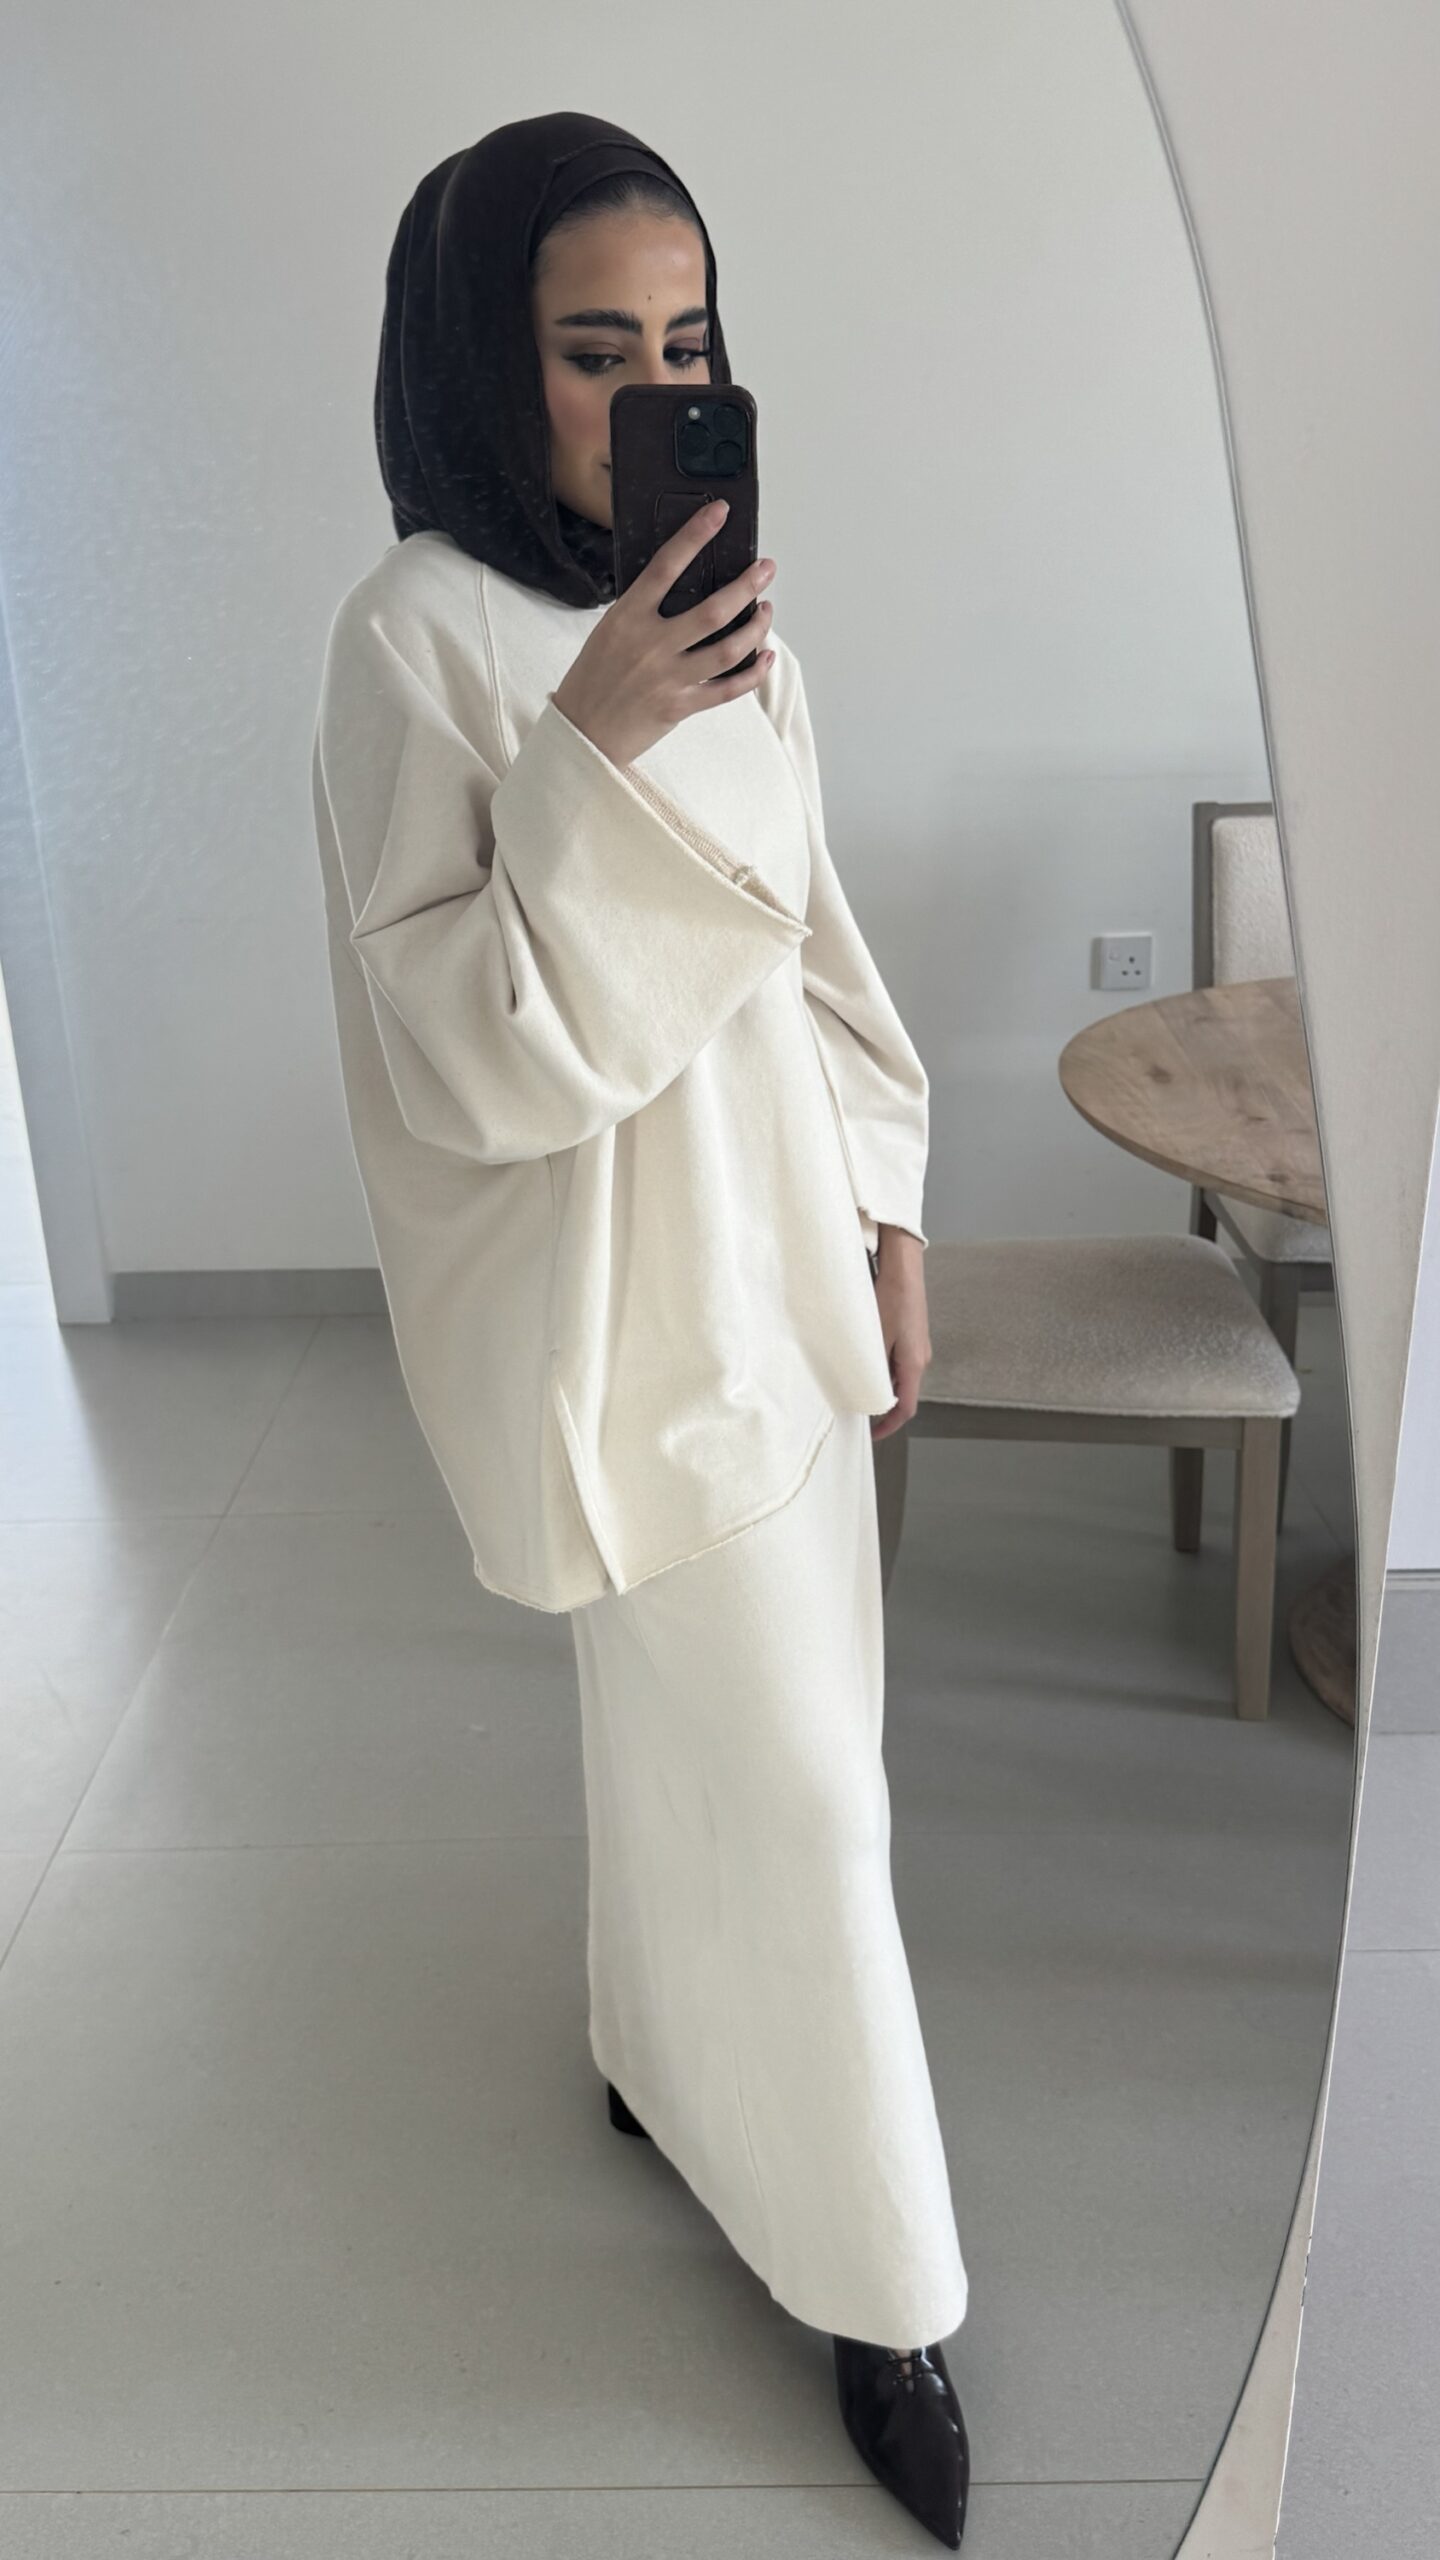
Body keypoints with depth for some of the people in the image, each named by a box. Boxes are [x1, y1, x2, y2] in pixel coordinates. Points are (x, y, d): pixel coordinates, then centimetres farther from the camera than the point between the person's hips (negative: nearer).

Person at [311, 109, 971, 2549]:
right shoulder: (420, 634, -15)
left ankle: (674, 2058, 45)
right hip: (620, 1295, -7)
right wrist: (590, 752, -29)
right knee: (795, 1784, 1)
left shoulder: (717, 607, 6)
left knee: (710, 1728, 20)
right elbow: (469, 1060, -19)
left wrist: (889, 1214, 12)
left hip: (781, 1238, 7)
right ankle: (880, 2286, 21)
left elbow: (810, 941, 12)